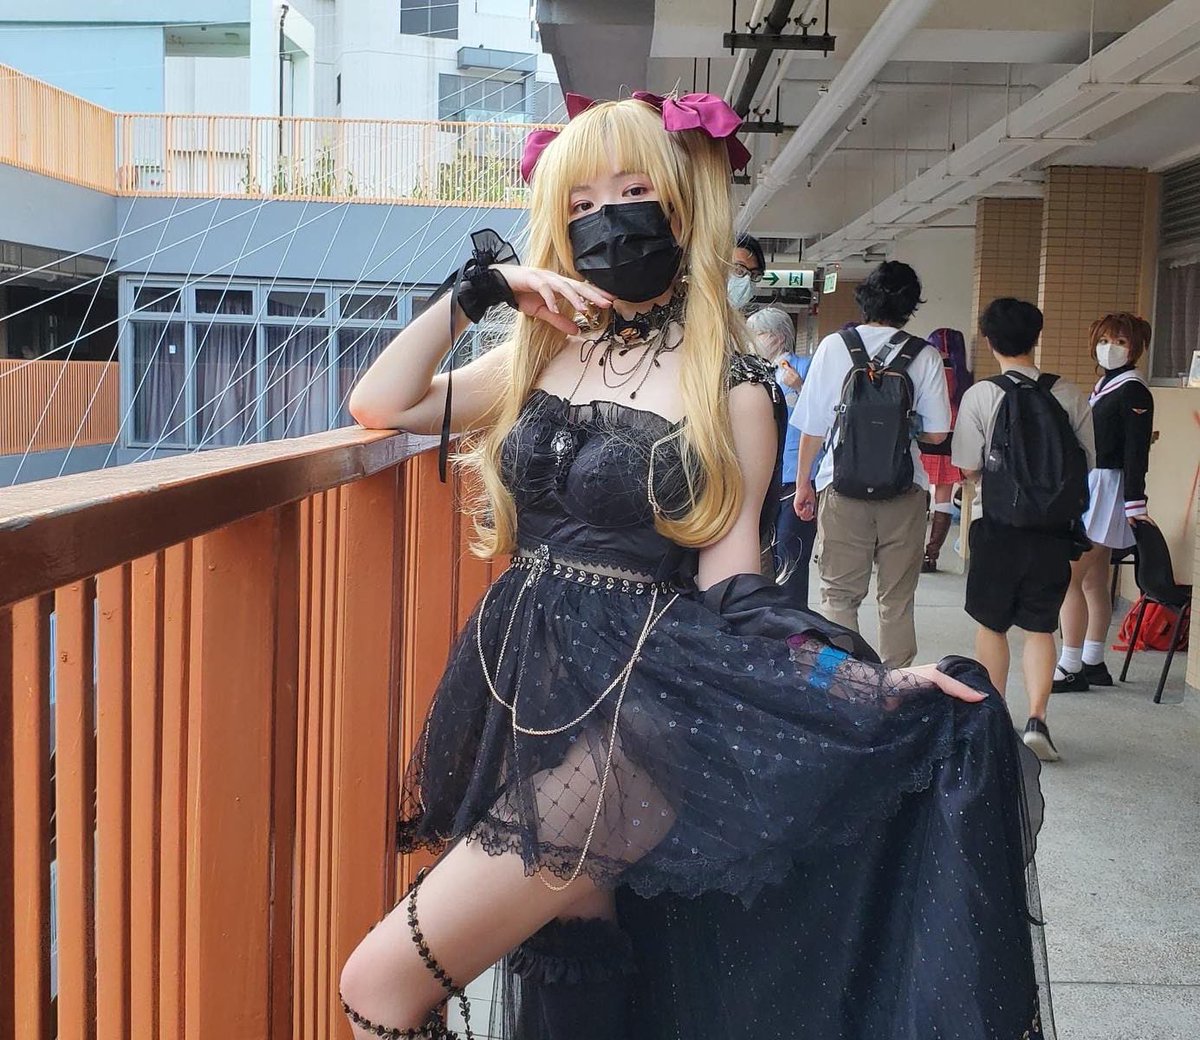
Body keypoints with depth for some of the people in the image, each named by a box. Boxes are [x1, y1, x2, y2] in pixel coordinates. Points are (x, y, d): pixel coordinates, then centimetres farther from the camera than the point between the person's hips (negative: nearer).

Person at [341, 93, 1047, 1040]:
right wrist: (477, 287, 1)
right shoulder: (538, 356, 10)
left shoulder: (733, 390, -5)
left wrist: (872, 683, -21)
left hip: (627, 712, -5)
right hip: (518, 687, 6)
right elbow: (381, 405, 7)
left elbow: (730, 580, -8)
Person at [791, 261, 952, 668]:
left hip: (842, 486, 0)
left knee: (839, 595, 9)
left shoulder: (834, 346, -3)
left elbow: (812, 426, -1)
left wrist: (803, 482, 11)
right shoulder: (925, 356, -3)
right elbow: (936, 433, -3)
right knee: (897, 600, 12)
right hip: (904, 493, 1)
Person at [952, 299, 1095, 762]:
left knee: (991, 623, 13)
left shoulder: (981, 395, -9)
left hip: (998, 522, -2)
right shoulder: (1068, 394, -3)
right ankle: (1036, 720, -2)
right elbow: (1090, 460, 3)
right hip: (1053, 527, 2)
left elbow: (968, 468, -7)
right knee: (1040, 625, 10)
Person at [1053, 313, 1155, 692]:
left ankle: (1071, 668, -8)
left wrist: (1135, 504, -19)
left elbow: (1136, 451, -16)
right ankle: (1093, 664, 20)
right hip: (1087, 485, 10)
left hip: (1106, 487, -10)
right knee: (1094, 581, 13)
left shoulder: (1133, 390, -11)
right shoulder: (1104, 385, 15)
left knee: (1069, 576, -12)